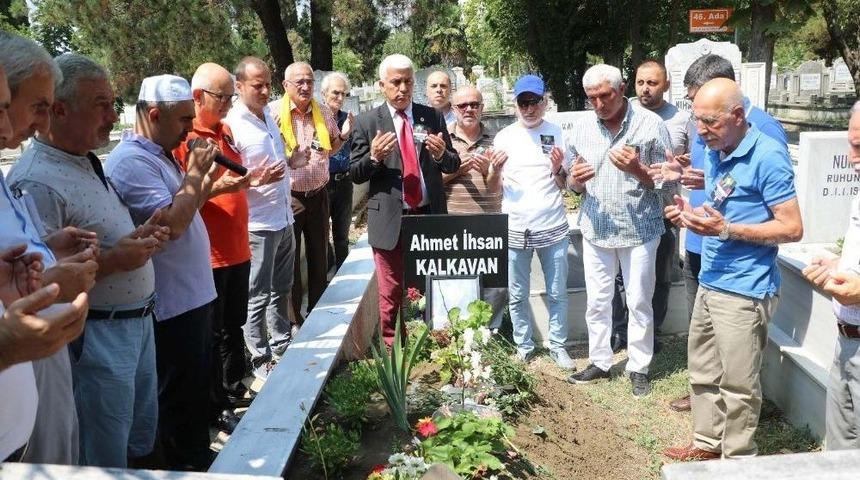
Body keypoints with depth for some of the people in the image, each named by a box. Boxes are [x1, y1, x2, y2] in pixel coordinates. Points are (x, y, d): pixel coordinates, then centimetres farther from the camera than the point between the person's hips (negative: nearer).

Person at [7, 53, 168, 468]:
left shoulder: (86, 162, 9)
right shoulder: (36, 181, -22)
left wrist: (139, 238, 2)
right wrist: (114, 260, -25)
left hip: (137, 322, 9)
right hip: (96, 338, -9)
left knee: (141, 443, 23)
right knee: (105, 458, 8)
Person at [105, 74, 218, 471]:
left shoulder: (161, 154, 11)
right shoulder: (131, 161, -20)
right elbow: (171, 223, -28)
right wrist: (194, 173, -18)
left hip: (194, 293, 10)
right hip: (173, 303, -10)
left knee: (198, 388, 22)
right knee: (180, 395, 6)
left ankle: (199, 458, 39)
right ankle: (188, 467, 23)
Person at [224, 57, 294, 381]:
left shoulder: (269, 115, 8)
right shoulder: (231, 125, -15)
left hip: (283, 219, 8)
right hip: (258, 225, -8)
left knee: (281, 290, 19)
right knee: (258, 296, 3)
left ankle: (282, 346, 33)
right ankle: (261, 359, 15)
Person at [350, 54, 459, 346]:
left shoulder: (432, 117, 5)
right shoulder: (367, 122, 0)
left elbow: (453, 165, 5)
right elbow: (355, 174, -1)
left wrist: (441, 154, -17)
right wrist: (374, 157, -20)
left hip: (430, 217, 2)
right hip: (390, 221, -2)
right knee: (391, 294, 9)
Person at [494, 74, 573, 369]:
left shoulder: (556, 133, 2)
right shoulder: (504, 137, 2)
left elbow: (566, 185, 5)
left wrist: (558, 169, -16)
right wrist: (495, 170, -15)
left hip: (553, 227, 0)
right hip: (515, 229, 0)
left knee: (557, 294, 8)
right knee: (518, 295, 9)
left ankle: (558, 345, 22)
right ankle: (524, 346, 24)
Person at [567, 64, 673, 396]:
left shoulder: (650, 124, -8)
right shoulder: (582, 128, 4)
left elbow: (666, 180, -6)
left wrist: (638, 170, -24)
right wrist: (576, 180, -13)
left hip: (639, 229, -3)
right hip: (596, 229, 4)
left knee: (639, 303, 7)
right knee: (597, 301, 12)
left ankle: (639, 368, 21)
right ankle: (599, 362, 27)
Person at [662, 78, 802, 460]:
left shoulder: (768, 156, -16)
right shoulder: (713, 153, 9)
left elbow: (792, 228, -18)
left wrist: (726, 229, -24)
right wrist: (692, 215, 1)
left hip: (745, 290, -8)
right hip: (710, 282, 8)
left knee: (737, 384, 4)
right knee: (703, 370, 18)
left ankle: (738, 461, 20)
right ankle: (707, 443, 34)